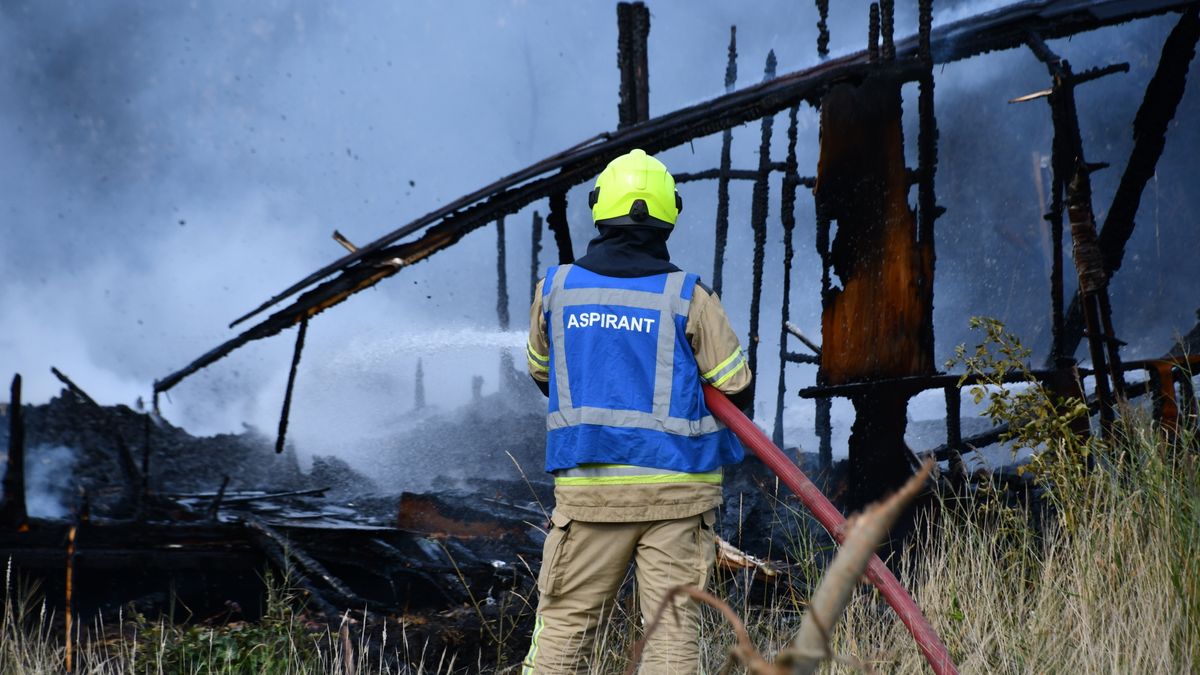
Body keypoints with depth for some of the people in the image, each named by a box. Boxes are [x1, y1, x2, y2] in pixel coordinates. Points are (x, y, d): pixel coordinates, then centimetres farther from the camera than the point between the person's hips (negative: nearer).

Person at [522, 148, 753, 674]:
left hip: (587, 487, 2)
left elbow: (541, 374, 15)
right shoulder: (689, 298, -6)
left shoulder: (555, 289, 1)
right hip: (675, 490, -2)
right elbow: (735, 390, -2)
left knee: (564, 622, 8)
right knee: (673, 628, 2)